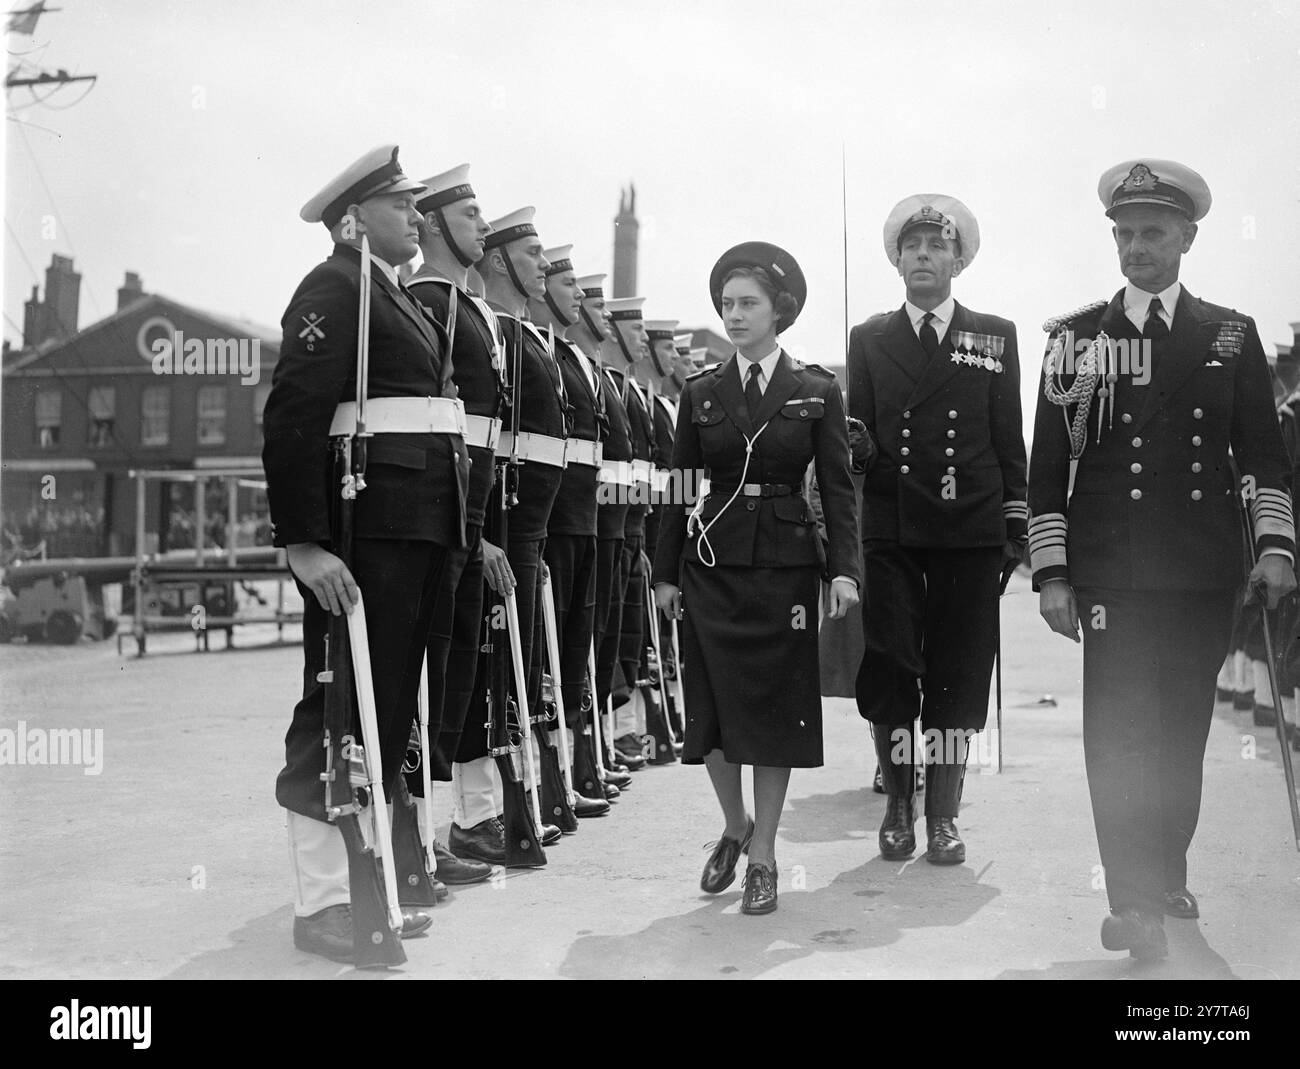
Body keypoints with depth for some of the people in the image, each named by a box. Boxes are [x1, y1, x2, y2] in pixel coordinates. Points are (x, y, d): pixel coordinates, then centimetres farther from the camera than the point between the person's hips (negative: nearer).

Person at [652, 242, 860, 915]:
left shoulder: (817, 392, 3)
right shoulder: (701, 393, 8)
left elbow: (838, 487, 0)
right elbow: (679, 487, 9)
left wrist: (844, 568, -11)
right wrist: (665, 572, 5)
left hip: (785, 562, -2)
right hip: (712, 562, 2)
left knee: (775, 705, 2)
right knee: (713, 705, 3)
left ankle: (763, 855, 12)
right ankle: (735, 827, 27)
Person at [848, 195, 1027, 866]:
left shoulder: (994, 337, 11)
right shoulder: (869, 339, 11)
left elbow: (1009, 439, 9)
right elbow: (854, 437, 9)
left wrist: (1015, 526, 4)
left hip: (970, 532, 0)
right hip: (888, 531, 0)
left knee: (958, 678, 2)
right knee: (887, 672, -2)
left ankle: (942, 815, 13)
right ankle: (897, 804, 14)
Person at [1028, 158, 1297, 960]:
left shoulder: (1232, 336, 9)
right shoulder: (1076, 337, 4)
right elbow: (1048, 467, 3)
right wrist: (1051, 573, -3)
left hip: (1206, 571, 2)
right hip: (1111, 573, -2)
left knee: (1183, 729, 9)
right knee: (1120, 729, -8)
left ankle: (1168, 874, 26)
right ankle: (1136, 903, -4)